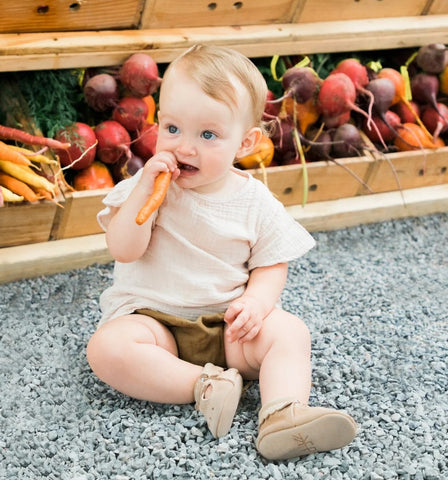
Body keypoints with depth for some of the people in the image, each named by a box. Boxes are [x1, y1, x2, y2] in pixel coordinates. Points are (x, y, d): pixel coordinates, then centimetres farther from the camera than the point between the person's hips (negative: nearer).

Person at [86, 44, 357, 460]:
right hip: (154, 319, -1)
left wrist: (256, 301, -18)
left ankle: (283, 414, -35)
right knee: (107, 347, -30)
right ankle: (204, 385, -26)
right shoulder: (146, 186, -3)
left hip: (229, 324, 1)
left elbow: (271, 265, 3)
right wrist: (146, 187, -23)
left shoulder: (255, 203, -2)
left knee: (289, 330, -23)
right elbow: (123, 250, -14)